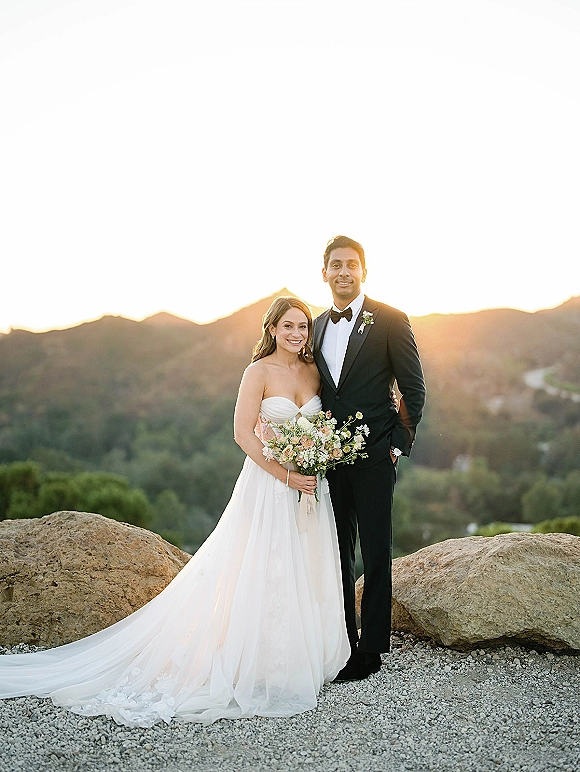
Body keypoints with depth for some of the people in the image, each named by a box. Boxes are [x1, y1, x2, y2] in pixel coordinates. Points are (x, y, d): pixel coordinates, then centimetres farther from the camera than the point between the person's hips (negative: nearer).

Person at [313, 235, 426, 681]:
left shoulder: (390, 320, -5)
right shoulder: (317, 326, 11)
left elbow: (414, 389, -4)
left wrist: (399, 444, -8)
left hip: (374, 459, -5)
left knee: (375, 556, 5)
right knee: (338, 555, 13)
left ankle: (371, 650, 17)